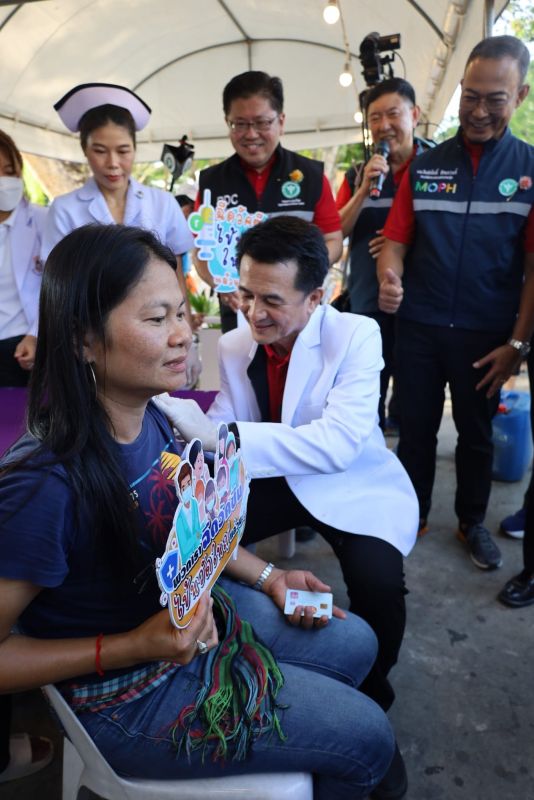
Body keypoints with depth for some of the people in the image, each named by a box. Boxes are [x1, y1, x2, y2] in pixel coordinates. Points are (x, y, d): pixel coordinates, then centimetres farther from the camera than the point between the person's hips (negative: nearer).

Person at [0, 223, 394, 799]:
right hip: (134, 695, -7)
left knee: (356, 644, 21)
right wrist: (133, 647, -29)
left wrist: (267, 576, 0)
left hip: (197, 610, 7)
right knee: (368, 741, 1)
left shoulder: (151, 418, -11)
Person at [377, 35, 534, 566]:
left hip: (487, 334, 0)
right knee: (415, 430, 11)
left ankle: (472, 522, 34)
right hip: (417, 328, 1)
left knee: (476, 434, 14)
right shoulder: (423, 166, 5)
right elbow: (395, 241, 2)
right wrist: (389, 278, -21)